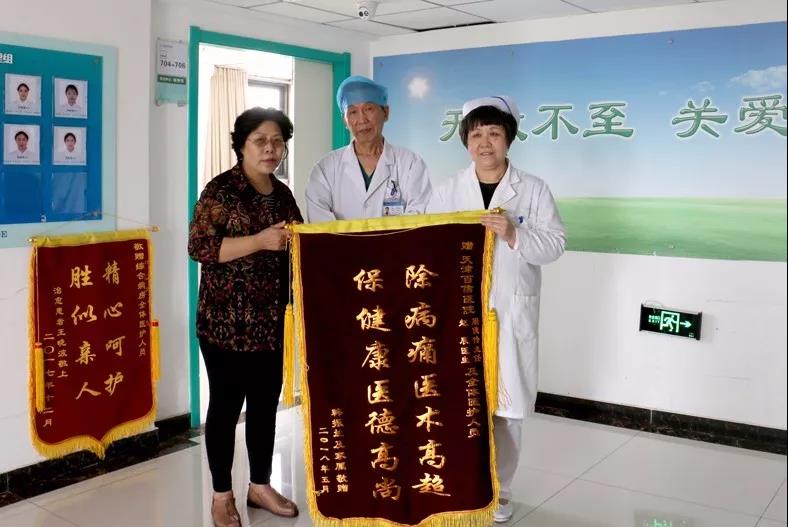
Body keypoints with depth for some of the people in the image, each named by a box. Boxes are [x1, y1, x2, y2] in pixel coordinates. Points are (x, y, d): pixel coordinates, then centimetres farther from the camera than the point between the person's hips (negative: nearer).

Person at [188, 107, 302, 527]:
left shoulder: (283, 193, 11)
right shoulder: (220, 190, -9)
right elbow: (199, 247, -18)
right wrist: (260, 240, -23)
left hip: (271, 320, 6)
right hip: (226, 320, -6)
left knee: (266, 403, 13)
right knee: (226, 405, 4)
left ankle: (260, 486, 29)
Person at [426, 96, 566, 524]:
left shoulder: (533, 190, 2)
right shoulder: (446, 192, 6)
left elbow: (555, 244, -4)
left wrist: (514, 235, -20)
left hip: (510, 315, 0)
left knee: (506, 405, 6)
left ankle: (497, 490, 23)